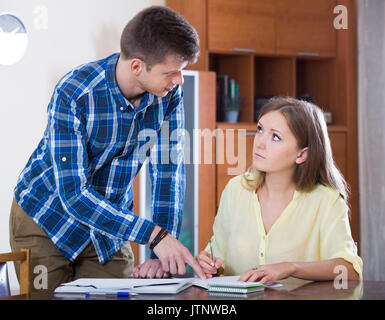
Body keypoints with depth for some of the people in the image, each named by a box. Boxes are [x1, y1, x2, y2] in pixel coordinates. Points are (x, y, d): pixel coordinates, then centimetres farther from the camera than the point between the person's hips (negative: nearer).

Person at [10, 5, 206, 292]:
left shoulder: (170, 91, -14)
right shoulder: (72, 94, -29)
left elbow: (169, 170, -12)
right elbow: (74, 194, -32)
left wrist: (163, 254, -21)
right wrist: (154, 235, -40)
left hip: (111, 220, 4)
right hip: (47, 219, -4)